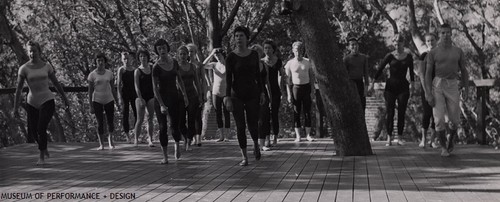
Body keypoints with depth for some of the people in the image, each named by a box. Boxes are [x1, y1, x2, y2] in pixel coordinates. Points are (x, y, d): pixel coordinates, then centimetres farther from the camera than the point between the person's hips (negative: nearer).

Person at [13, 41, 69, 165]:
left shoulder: (46, 66, -1)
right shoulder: (24, 69, -7)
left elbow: (56, 83, 9)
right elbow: (18, 89, -8)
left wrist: (65, 98, 14)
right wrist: (15, 107, -11)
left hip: (47, 101, -1)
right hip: (32, 103, 1)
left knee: (41, 129, -17)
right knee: (32, 132, 7)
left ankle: (42, 157, -3)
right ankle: (44, 148, 38)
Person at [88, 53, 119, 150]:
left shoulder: (109, 73, 4)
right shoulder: (92, 75, -3)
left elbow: (112, 88, 9)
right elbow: (90, 91, -2)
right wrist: (91, 106, -6)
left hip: (109, 100, 2)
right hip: (97, 101, -2)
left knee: (111, 122, 0)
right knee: (100, 123, -3)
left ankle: (110, 138, 27)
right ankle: (101, 144, 9)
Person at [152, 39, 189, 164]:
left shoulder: (174, 63, 3)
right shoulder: (156, 67, -11)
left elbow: (179, 80, 17)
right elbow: (155, 88, -15)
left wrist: (184, 95, 13)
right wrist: (161, 105, -22)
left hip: (173, 97, 3)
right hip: (160, 98, -3)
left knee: (174, 126, -7)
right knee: (163, 127, -2)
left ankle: (177, 144, 25)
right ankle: (165, 156, 6)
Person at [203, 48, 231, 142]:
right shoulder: (214, 65, 6)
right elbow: (204, 65, -11)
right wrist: (211, 54, -14)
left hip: (226, 93, -2)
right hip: (215, 92, 2)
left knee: (226, 114, -2)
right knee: (218, 114, 3)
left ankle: (226, 136, 1)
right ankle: (221, 136, 9)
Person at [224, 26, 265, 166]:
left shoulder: (254, 55, 4)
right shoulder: (231, 57, -5)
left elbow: (257, 75, 10)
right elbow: (228, 79, -7)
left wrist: (261, 92, 7)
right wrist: (228, 98, -14)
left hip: (252, 94, 2)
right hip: (237, 95, -2)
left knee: (253, 124, 2)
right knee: (240, 126, -2)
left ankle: (256, 145, 35)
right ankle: (244, 157, 7)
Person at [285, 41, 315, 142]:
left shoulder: (308, 62, 4)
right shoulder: (290, 63, 0)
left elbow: (311, 77, 7)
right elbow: (288, 80, 2)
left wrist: (312, 91, 1)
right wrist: (289, 94, -3)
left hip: (306, 87, 1)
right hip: (296, 87, -1)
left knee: (307, 111, 1)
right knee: (296, 112, 0)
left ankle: (308, 134, 6)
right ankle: (298, 135, 4)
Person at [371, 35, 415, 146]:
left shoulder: (408, 57, 7)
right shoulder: (390, 56, 0)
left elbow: (411, 71, 17)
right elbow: (380, 69, 1)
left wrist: (412, 83, 10)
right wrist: (373, 82, -4)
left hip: (403, 87, 2)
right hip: (391, 86, -2)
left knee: (401, 113, 0)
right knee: (390, 113, -4)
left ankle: (399, 137, 4)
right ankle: (389, 138, -1)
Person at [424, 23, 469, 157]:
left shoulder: (458, 51, 7)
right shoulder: (433, 53, 0)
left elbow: (464, 71, 10)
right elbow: (428, 74, -4)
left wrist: (466, 90, 1)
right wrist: (428, 94, -13)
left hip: (452, 87, 2)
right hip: (437, 86, -2)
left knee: (454, 120, 2)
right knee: (439, 120, -10)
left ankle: (451, 139, 34)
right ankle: (443, 148, 6)